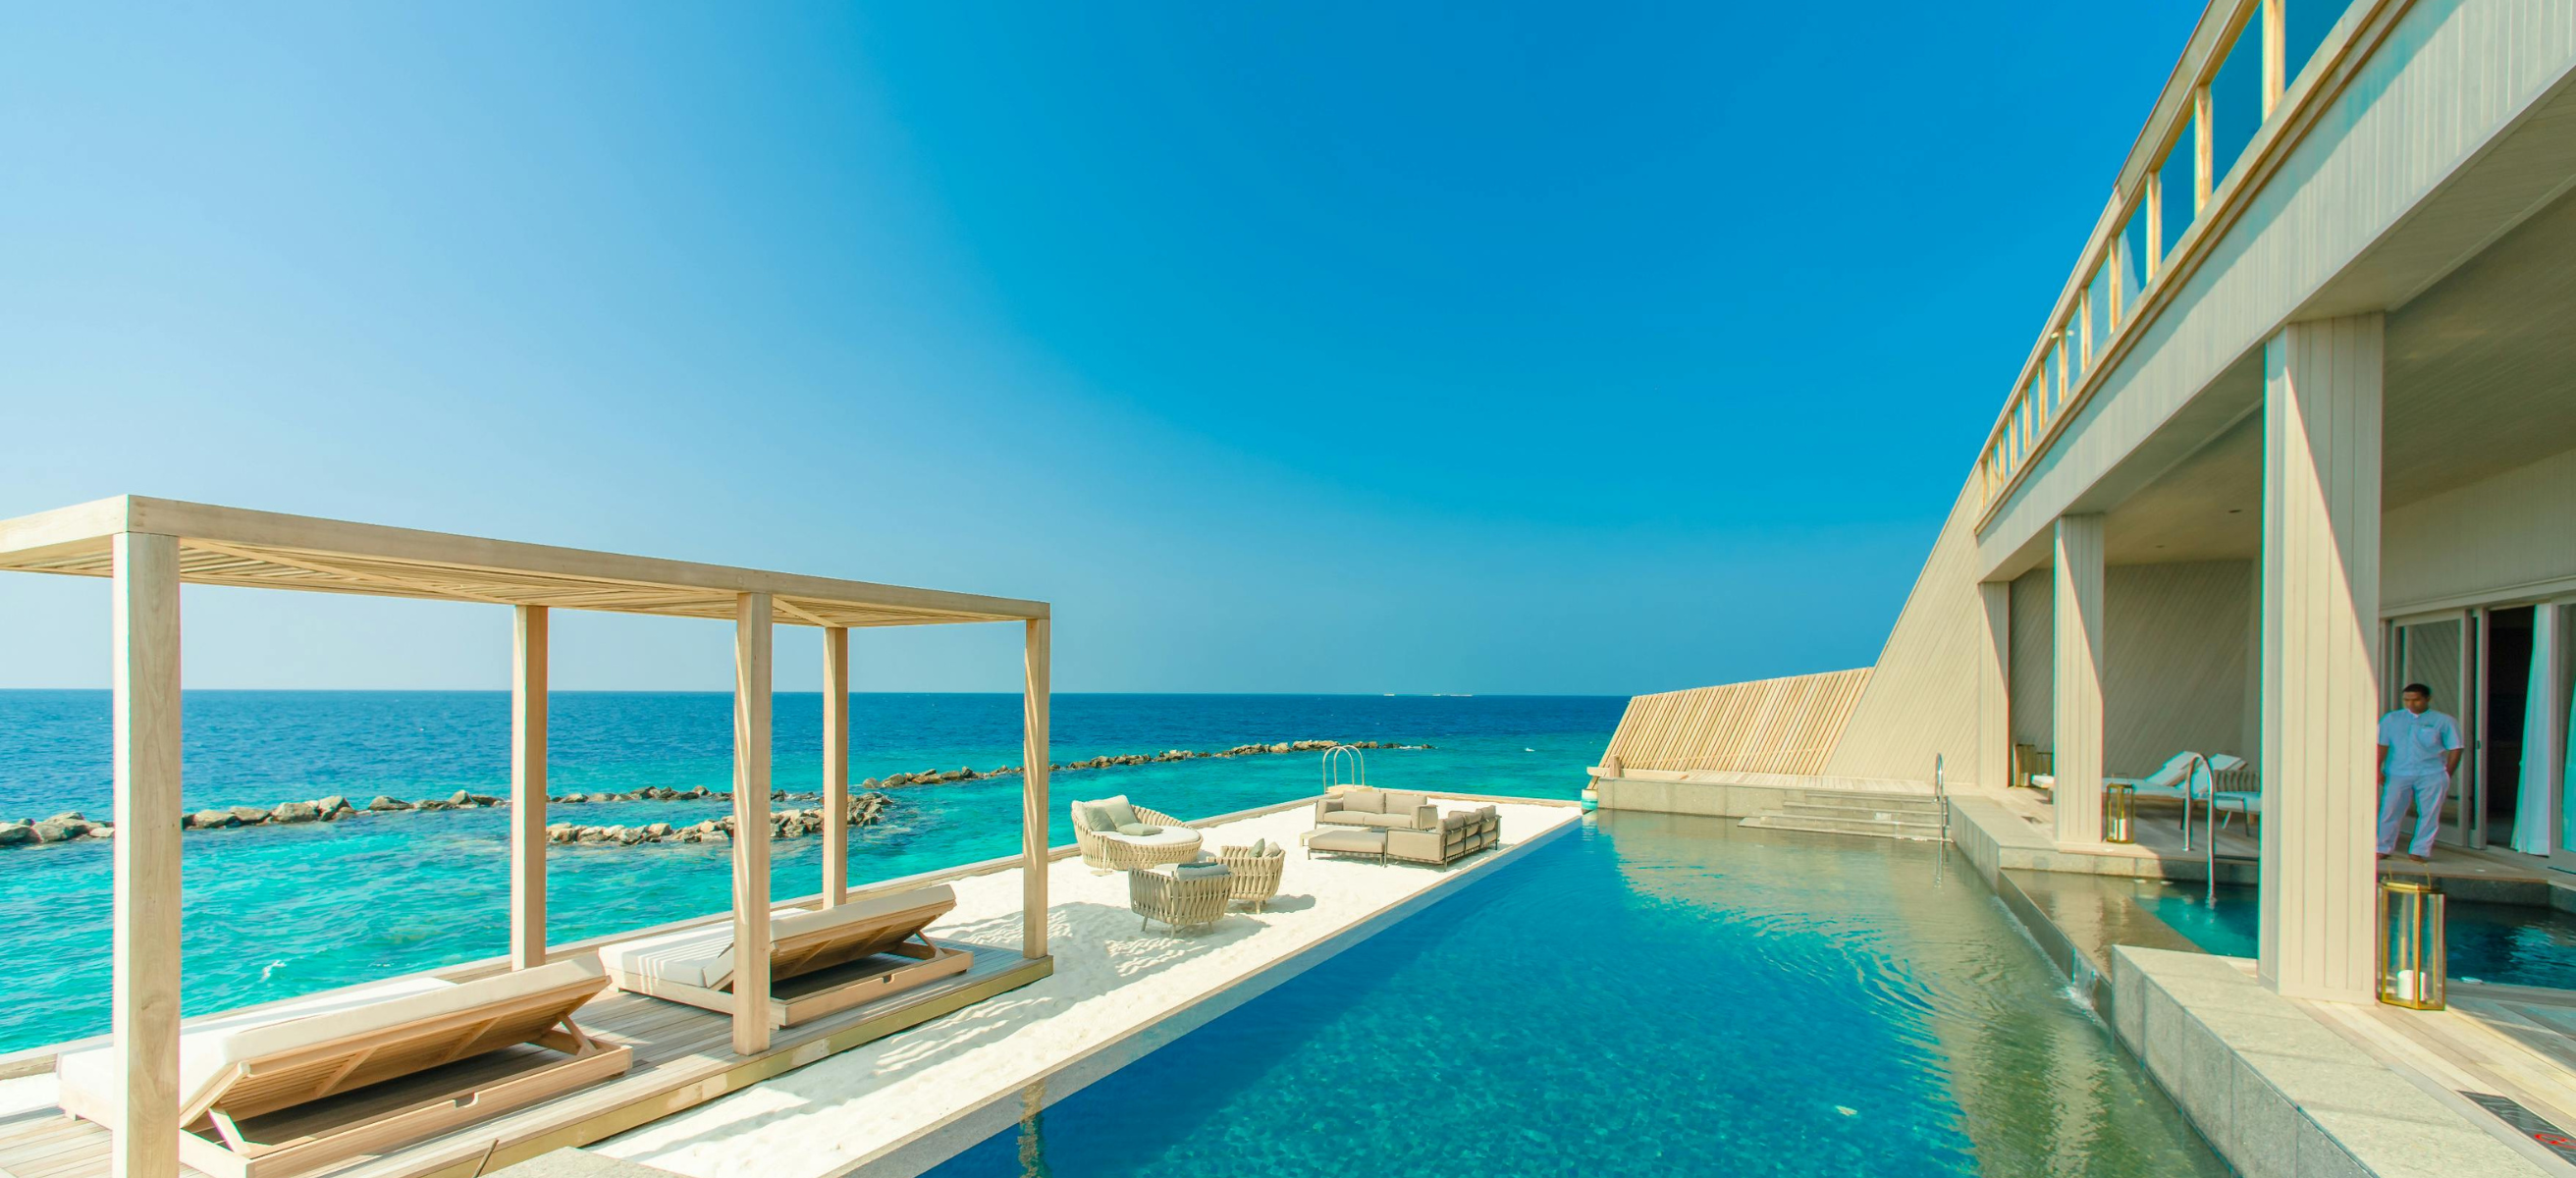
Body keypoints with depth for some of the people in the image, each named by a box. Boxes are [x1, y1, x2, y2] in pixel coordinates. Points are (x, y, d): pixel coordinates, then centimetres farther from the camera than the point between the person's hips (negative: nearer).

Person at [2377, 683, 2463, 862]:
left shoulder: (2443, 721, 4)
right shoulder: (2391, 719, 6)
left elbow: (2455, 749, 6)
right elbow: (2381, 745, 6)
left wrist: (2447, 775, 2)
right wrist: (2377, 770, 0)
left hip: (2431, 775, 0)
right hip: (2397, 774, 0)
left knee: (2428, 814, 2)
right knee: (2389, 811, 0)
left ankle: (2418, 852, 11)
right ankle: (2382, 849, 7)